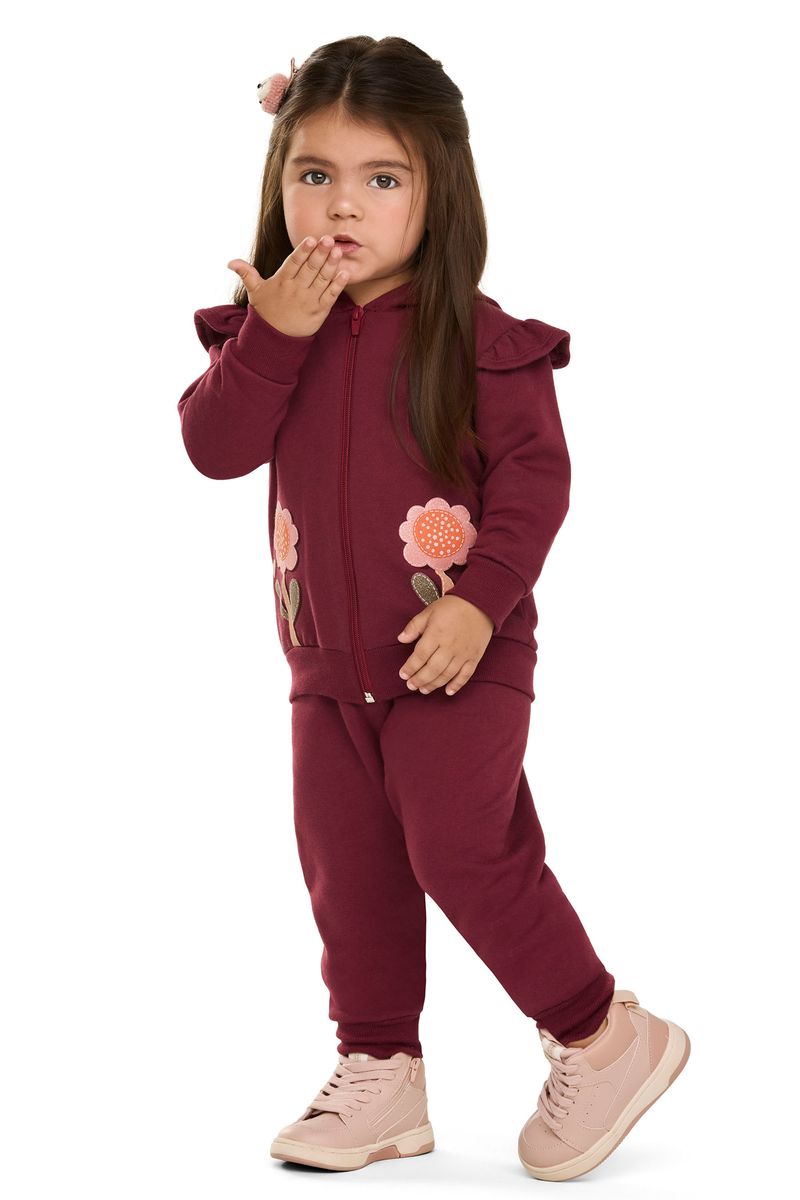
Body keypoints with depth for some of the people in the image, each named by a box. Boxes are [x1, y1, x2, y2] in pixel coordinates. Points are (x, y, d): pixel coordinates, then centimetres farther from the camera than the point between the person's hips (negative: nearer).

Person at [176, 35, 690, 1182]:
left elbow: (536, 472, -13)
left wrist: (480, 599, -22)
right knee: (347, 868, 11)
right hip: (328, 660, 6)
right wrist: (272, 339, -21)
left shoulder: (477, 335, -12)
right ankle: (380, 1073, 26)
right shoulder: (269, 325, 2)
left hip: (456, 655, -6)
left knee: (461, 849, -9)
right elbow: (215, 443, -8)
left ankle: (603, 1035, 10)